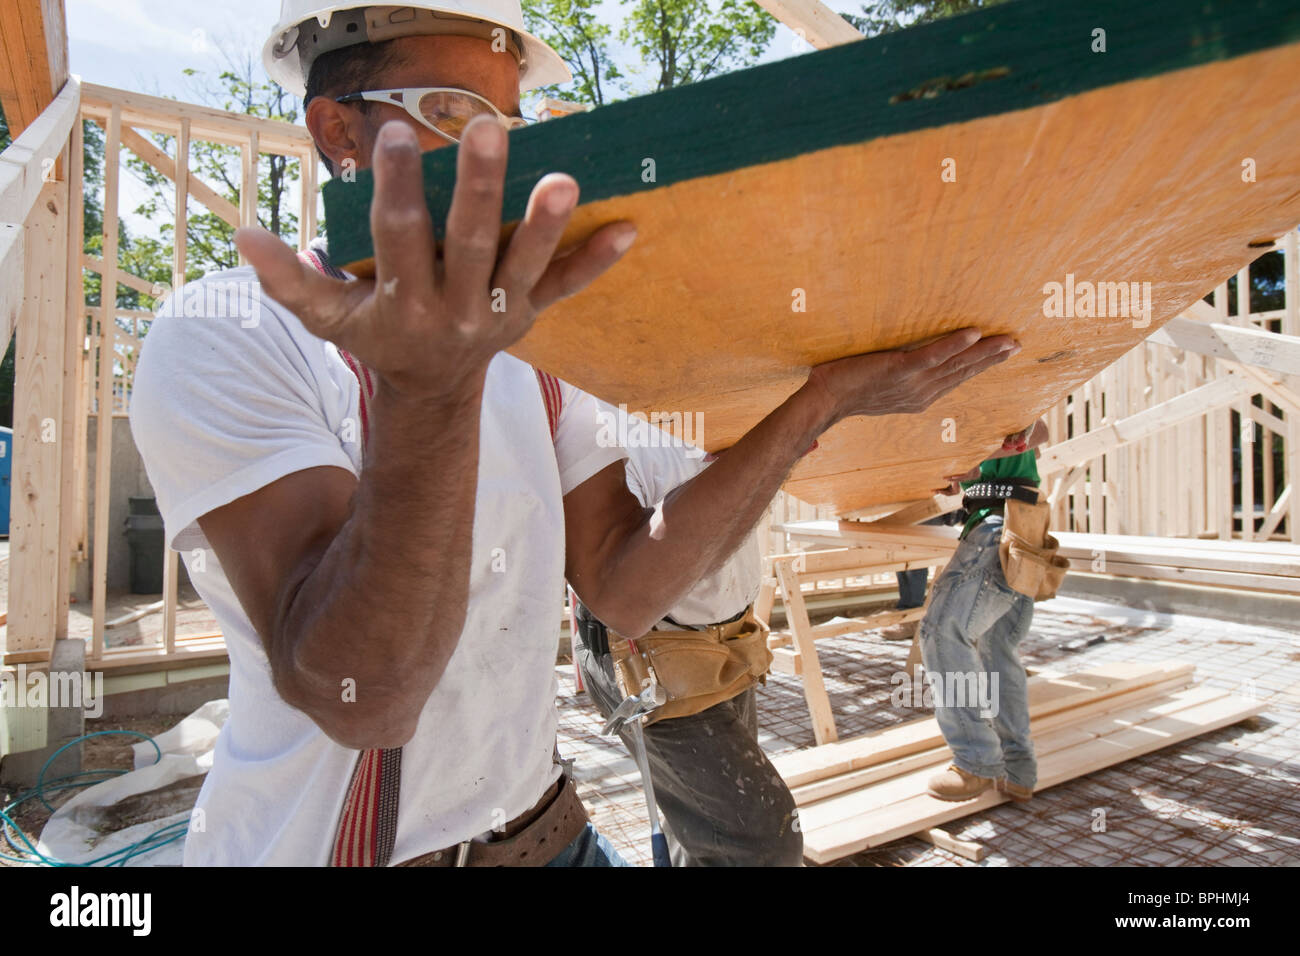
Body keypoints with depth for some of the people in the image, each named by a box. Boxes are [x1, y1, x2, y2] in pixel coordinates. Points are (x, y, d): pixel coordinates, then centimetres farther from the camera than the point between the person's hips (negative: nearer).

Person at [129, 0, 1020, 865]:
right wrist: (429, 386, -39)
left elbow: (623, 590, -9)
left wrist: (819, 404, -16)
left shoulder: (535, 351, 1)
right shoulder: (225, 337, -15)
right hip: (324, 844, -4)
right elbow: (360, 699, -26)